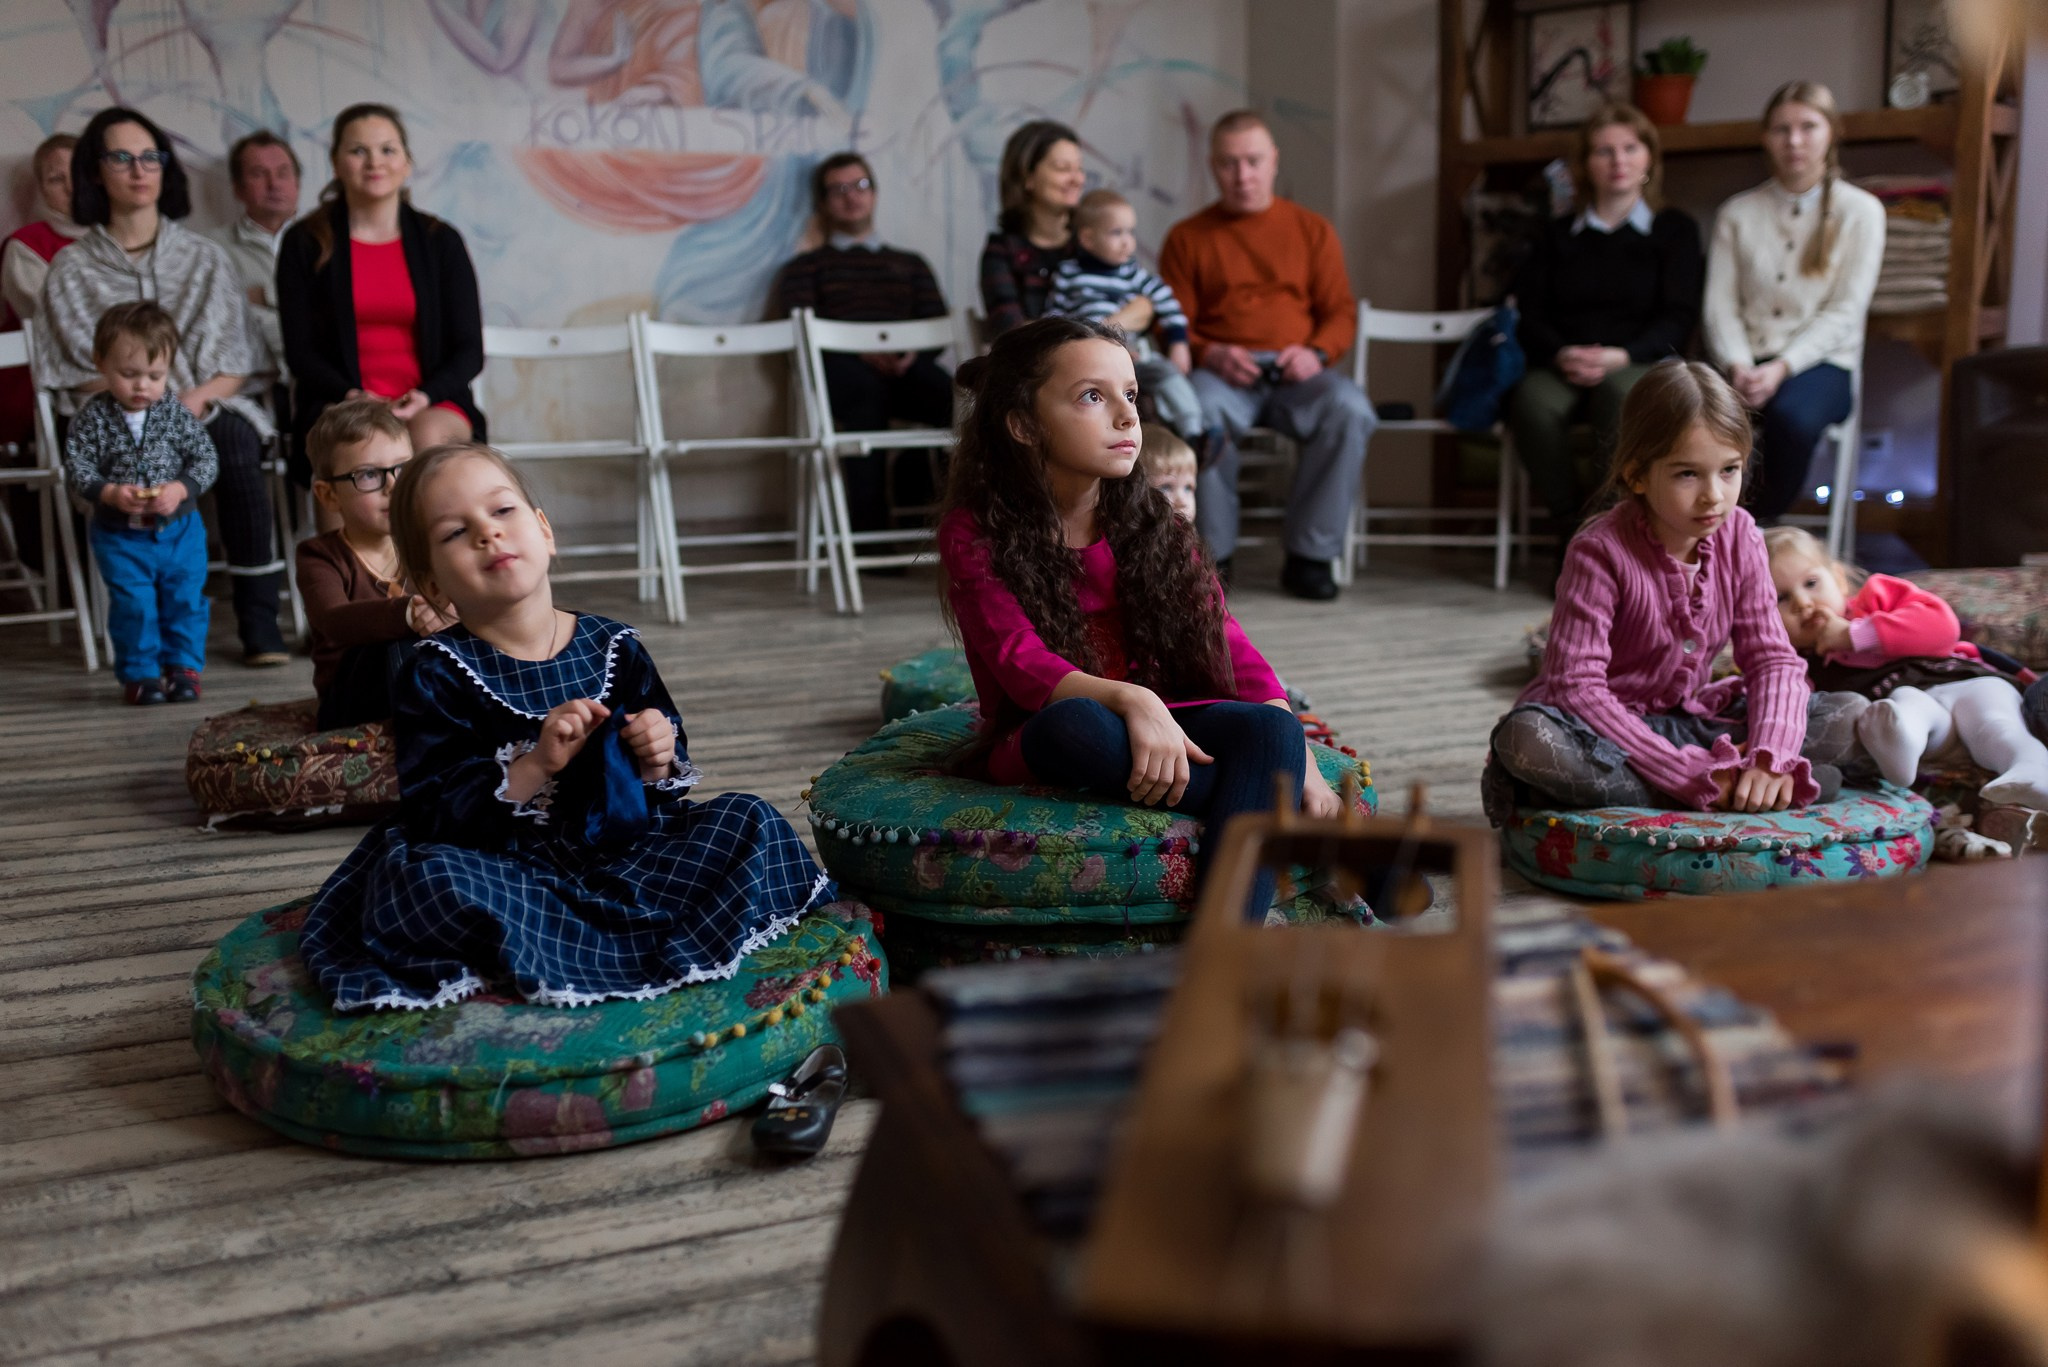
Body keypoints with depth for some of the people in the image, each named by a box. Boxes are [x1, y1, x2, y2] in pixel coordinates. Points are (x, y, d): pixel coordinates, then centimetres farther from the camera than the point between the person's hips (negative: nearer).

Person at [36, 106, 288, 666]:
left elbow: (234, 364, 11)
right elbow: (76, 375, 7)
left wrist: (196, 398, -10)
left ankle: (259, 622, -33)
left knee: (235, 444, -35)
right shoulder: (72, 270, 13)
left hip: (207, 410, 1)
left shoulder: (205, 258, 17)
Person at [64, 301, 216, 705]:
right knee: (133, 605, -1)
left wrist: (180, 489, -20)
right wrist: (110, 493, -25)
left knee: (186, 599, 4)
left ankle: (183, 667, 18)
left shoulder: (176, 412, -4)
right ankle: (140, 673, 12)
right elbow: (77, 467, -8)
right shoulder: (93, 418, -7)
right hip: (120, 536, -1)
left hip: (180, 530, 1)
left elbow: (206, 458, -4)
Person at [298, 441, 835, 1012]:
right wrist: (537, 764, -24)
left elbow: (665, 787, 16)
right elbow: (430, 814, -13)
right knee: (423, 875, -34)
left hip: (623, 849, 4)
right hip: (505, 867, -4)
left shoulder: (614, 648, 4)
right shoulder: (435, 673, -5)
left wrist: (659, 761, -9)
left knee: (752, 818, -10)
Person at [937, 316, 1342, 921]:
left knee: (1267, 728, -28)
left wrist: (1300, 765, -16)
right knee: (1072, 722, -39)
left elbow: (1227, 646, -1)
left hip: (1160, 732, 4)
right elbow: (1021, 661, -20)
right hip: (1038, 750, -3)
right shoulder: (973, 533, -6)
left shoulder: (1154, 528, 7)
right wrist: (1132, 701, -39)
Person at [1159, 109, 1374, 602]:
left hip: (1296, 373, 2)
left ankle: (1310, 555, -18)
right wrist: (1211, 355, -14)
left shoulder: (1311, 229, 17)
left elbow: (1342, 312, 12)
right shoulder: (1187, 237, 13)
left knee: (1351, 411, -31)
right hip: (1222, 372, -1)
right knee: (1202, 414, -38)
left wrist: (1316, 352, -11)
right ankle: (1212, 553, -19)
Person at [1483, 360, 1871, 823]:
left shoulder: (1739, 536, -4)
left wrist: (1770, 757, -26)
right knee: (1527, 737, -39)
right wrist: (1688, 772, -32)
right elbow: (1576, 686, -26)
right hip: (1609, 726, -5)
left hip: (1690, 720, 5)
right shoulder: (1600, 552, -19)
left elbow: (1772, 657, -5)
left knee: (1849, 718, -9)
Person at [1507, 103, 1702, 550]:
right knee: (1533, 401, -35)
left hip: (1642, 365, -1)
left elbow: (1679, 317, 3)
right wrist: (1561, 355, -14)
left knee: (1622, 393, -39)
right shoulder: (1557, 234, 22)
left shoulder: (1674, 229, 16)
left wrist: (1620, 356, -16)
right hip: (1562, 366, 2)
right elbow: (1529, 315, 10)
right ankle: (1573, 528, -23)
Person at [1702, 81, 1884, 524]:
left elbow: (1845, 311, -2)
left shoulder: (1860, 211, 7)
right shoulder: (1737, 213, 13)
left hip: (1821, 361, -1)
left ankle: (1762, 527, -16)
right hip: (1747, 360, 1)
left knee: (1790, 414, -38)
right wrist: (1738, 366, -15)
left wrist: (1782, 367, -16)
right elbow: (1720, 304, 5)